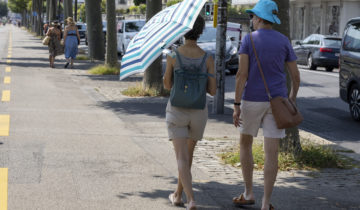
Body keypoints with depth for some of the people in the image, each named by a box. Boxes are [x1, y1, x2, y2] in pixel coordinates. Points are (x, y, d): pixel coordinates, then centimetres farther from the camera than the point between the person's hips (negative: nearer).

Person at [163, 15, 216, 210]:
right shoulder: (207, 58, -8)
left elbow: (167, 85, 0)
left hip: (177, 111, -2)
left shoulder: (173, 55, -11)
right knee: (188, 154, 22)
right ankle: (178, 194, 35)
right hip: (198, 112, 2)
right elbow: (212, 91, -5)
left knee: (182, 158, -3)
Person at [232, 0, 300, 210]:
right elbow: (295, 75, 4)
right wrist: (292, 98, 23)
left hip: (252, 100, -2)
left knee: (245, 144, 20)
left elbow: (242, 73, -14)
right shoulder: (284, 41, 2)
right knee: (271, 153, 2)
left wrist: (236, 105, -13)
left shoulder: (249, 39, -6)